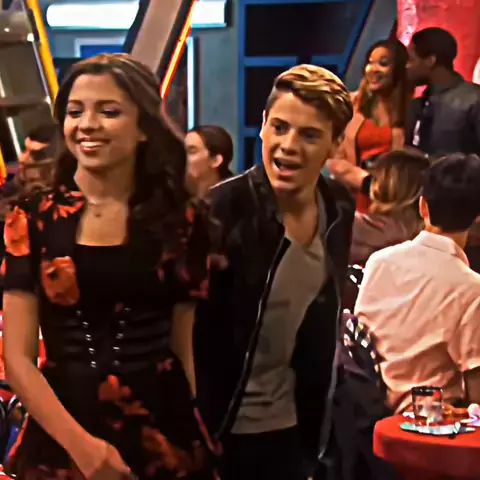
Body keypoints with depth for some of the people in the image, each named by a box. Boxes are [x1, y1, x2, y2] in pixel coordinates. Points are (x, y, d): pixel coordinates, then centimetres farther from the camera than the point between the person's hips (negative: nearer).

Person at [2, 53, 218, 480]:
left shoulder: (182, 221, 1)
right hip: (58, 442, 0)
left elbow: (184, 346, 6)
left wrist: (199, 436, 4)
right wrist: (82, 444, -16)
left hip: (164, 437, 1)